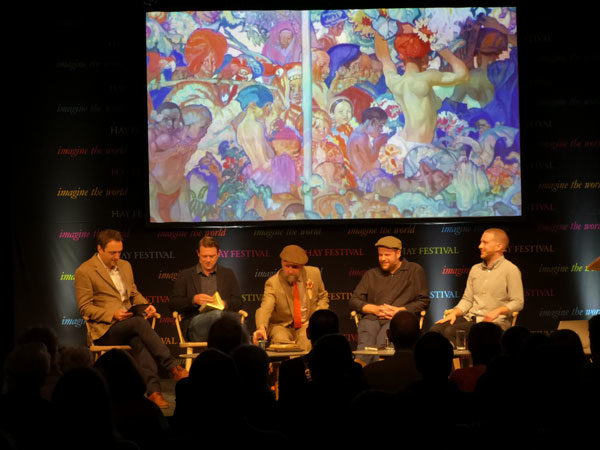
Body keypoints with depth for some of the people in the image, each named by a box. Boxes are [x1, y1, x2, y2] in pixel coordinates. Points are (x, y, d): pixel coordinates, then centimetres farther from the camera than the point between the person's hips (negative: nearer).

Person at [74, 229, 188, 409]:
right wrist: (112, 315, -17)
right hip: (104, 330, -5)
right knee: (139, 323, -34)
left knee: (138, 340, -33)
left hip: (129, 323, 5)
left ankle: (153, 391, -47)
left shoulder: (125, 265, 18)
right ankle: (173, 367, -39)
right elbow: (85, 307, -4)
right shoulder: (84, 272, -2)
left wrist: (146, 305, 4)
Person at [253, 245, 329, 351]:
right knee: (280, 339, -34)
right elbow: (265, 309, -27)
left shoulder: (313, 273, -1)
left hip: (306, 325, 1)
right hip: (282, 326, -1)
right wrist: (261, 328, -49)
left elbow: (323, 297, 15)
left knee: (306, 338, -32)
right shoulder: (273, 283, -13)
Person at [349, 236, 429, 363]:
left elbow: (423, 301, 10)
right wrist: (375, 309, 2)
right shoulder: (371, 274, 27)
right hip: (372, 318, 2)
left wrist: (399, 310, -4)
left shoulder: (415, 271, 18)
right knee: (365, 344, -34)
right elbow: (354, 301, 21)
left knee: (381, 345, -37)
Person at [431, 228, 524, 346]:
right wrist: (454, 313, 0)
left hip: (493, 322, -6)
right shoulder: (475, 269, 21)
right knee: (436, 329, -21)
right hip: (470, 318, 6)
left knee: (451, 331, -30)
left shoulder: (510, 270, 0)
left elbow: (518, 303, -5)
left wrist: (498, 311, -23)